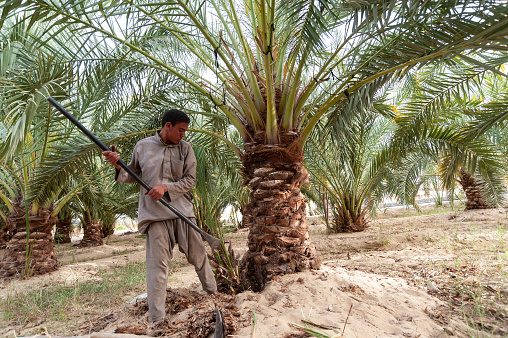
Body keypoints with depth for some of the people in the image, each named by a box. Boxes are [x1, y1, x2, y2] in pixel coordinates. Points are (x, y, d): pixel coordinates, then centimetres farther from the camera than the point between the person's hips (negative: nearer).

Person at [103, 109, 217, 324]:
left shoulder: (185, 149, 3)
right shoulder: (142, 146, 4)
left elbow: (189, 180, 0)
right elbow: (132, 177, 13)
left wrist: (165, 188, -14)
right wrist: (118, 166, -8)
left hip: (181, 209, 2)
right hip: (154, 212, -1)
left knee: (198, 254, 11)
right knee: (157, 264, -2)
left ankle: (212, 291, 37)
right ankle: (156, 319, 9)